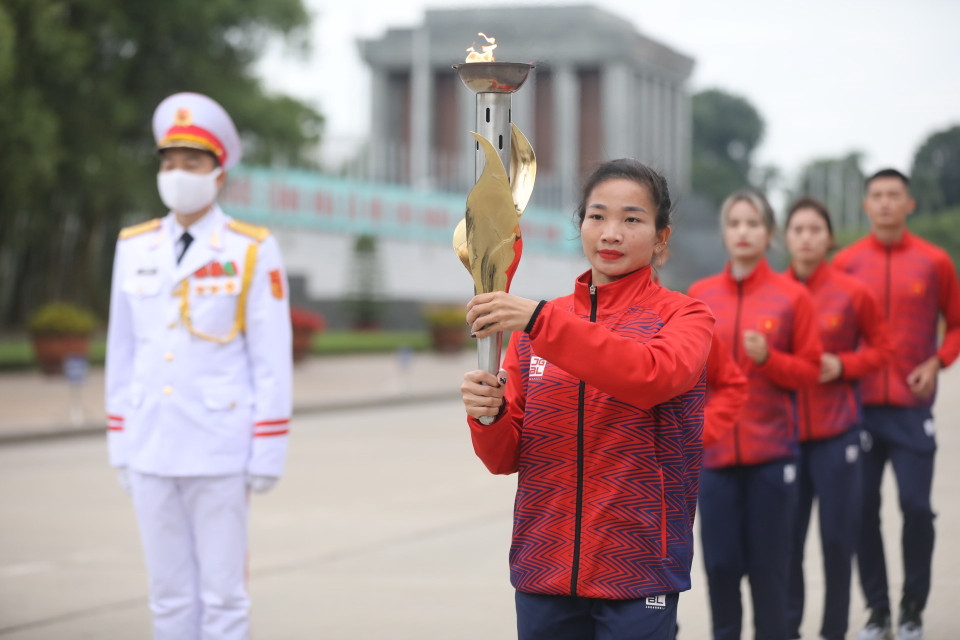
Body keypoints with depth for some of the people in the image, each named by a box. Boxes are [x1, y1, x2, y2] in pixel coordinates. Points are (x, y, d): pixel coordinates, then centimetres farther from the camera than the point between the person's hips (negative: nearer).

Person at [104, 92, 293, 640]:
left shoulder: (252, 250, -5)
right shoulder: (135, 248, 7)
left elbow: (272, 359, -5)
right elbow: (123, 353, 11)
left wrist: (269, 453, -9)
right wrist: (121, 447, 9)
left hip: (220, 448, -4)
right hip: (151, 446, 4)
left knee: (223, 594, 1)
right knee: (169, 594, 9)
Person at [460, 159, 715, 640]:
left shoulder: (684, 315, -1)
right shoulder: (532, 327, 8)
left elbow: (654, 375, -24)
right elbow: (505, 458, 8)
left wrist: (540, 321, -30)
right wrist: (487, 416, -14)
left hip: (638, 572, -3)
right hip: (543, 570, 3)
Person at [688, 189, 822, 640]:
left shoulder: (791, 297, -1)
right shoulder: (701, 294, 6)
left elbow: (808, 371, 1)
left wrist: (768, 357, -15)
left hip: (771, 450, -2)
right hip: (715, 447, 2)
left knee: (768, 564, 1)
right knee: (720, 561, 1)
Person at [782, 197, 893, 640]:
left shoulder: (852, 292, -2)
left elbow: (882, 347, 6)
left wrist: (843, 365, -10)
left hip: (836, 432, -1)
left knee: (837, 535, 3)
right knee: (786, 536, 1)